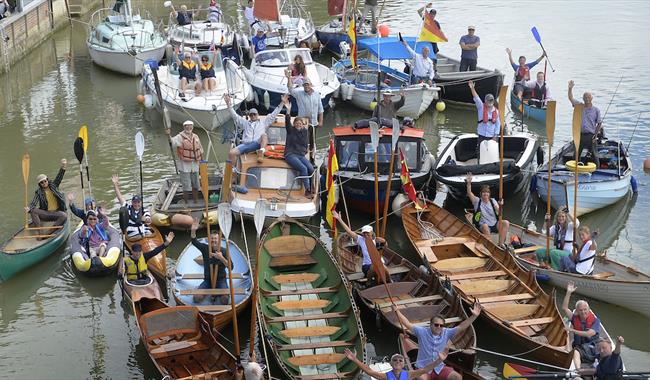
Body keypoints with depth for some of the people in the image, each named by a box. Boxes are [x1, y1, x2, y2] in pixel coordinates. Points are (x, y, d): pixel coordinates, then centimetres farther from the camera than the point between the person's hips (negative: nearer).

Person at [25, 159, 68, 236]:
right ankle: (40, 233, -37)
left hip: (57, 212, 0)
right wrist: (29, 208, -30)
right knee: (33, 211, -26)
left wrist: (63, 168, -23)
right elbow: (34, 203, -7)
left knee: (64, 216, -33)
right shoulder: (38, 192, 4)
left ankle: (47, 232, -38)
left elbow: (59, 177, -5)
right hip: (46, 213, 0)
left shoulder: (53, 185, 9)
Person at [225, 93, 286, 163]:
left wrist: (282, 103, 18)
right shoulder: (245, 123, 32)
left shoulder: (263, 122, 28)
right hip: (245, 144, 2)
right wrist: (228, 104, 15)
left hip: (257, 144, -2)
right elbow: (235, 116, 25)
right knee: (232, 153, -23)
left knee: (264, 135, -35)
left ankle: (261, 153, -56)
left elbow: (273, 115, 24)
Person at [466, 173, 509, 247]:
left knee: (506, 223, -22)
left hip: (495, 225, 4)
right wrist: (468, 183, -32)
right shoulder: (477, 201, 1)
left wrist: (500, 206, -28)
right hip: (482, 226, -4)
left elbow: (499, 213, -6)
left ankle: (501, 244, -18)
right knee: (485, 226, -38)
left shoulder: (492, 201, 7)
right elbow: (469, 193, -17)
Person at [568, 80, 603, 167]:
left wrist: (596, 134, -3)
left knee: (593, 155, 3)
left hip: (590, 136, -2)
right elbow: (571, 98, -3)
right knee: (576, 154, 10)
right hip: (579, 134, 3)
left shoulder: (596, 110, 0)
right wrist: (570, 88, -18)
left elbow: (599, 123, 5)